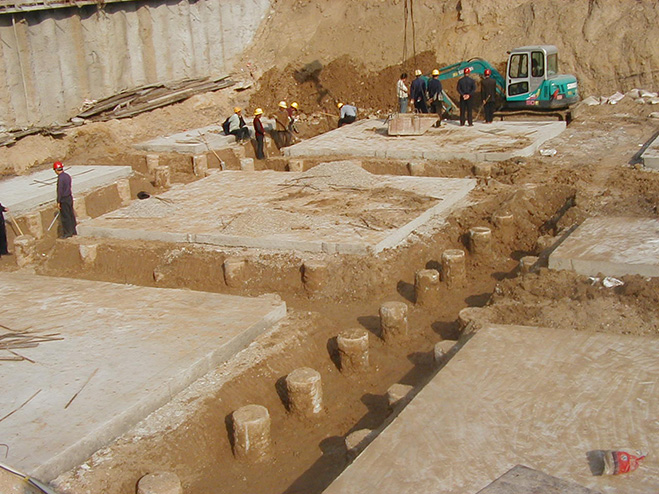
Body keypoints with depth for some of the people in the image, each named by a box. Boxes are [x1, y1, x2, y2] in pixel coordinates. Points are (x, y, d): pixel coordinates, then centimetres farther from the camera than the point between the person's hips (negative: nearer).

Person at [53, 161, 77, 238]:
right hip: (70, 197, 9)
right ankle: (73, 231, 22)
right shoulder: (67, 176, 7)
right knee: (71, 215, 14)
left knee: (65, 216, 0)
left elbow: (60, 190, -20)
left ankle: (68, 233, 5)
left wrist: (58, 202, -15)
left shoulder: (60, 178, -20)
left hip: (64, 200, -9)